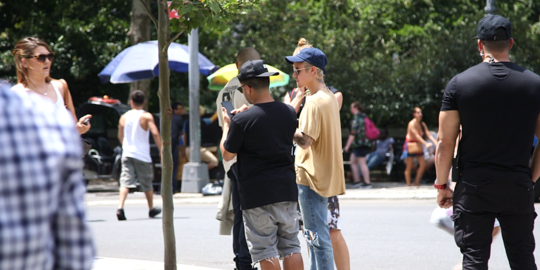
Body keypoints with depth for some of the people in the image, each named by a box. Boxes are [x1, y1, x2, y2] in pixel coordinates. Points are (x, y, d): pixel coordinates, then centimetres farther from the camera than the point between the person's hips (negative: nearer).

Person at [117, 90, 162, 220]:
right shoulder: (146, 116, -5)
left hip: (127, 154, 2)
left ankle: (120, 208, -25)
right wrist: (161, 150, -7)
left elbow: (120, 136, 17)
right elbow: (155, 133, -15)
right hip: (142, 155, -2)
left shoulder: (124, 117, 6)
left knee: (125, 182, -6)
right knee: (147, 183, 13)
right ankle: (151, 209, 28)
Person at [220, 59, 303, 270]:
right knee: (291, 247, 10)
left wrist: (226, 125, 12)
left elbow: (227, 154, -3)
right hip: (287, 189, 6)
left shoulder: (242, 120, -15)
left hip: (257, 195, -5)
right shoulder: (288, 113, 4)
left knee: (266, 251, -1)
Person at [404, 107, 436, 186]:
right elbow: (416, 136, -23)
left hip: (418, 146, 7)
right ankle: (408, 185, 1)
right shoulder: (412, 124, -15)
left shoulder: (422, 124, 6)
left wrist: (435, 142, -15)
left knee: (423, 165, -1)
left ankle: (417, 182, 12)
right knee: (409, 167, -3)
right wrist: (426, 144, -33)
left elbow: (428, 134, 0)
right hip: (410, 146, -7)